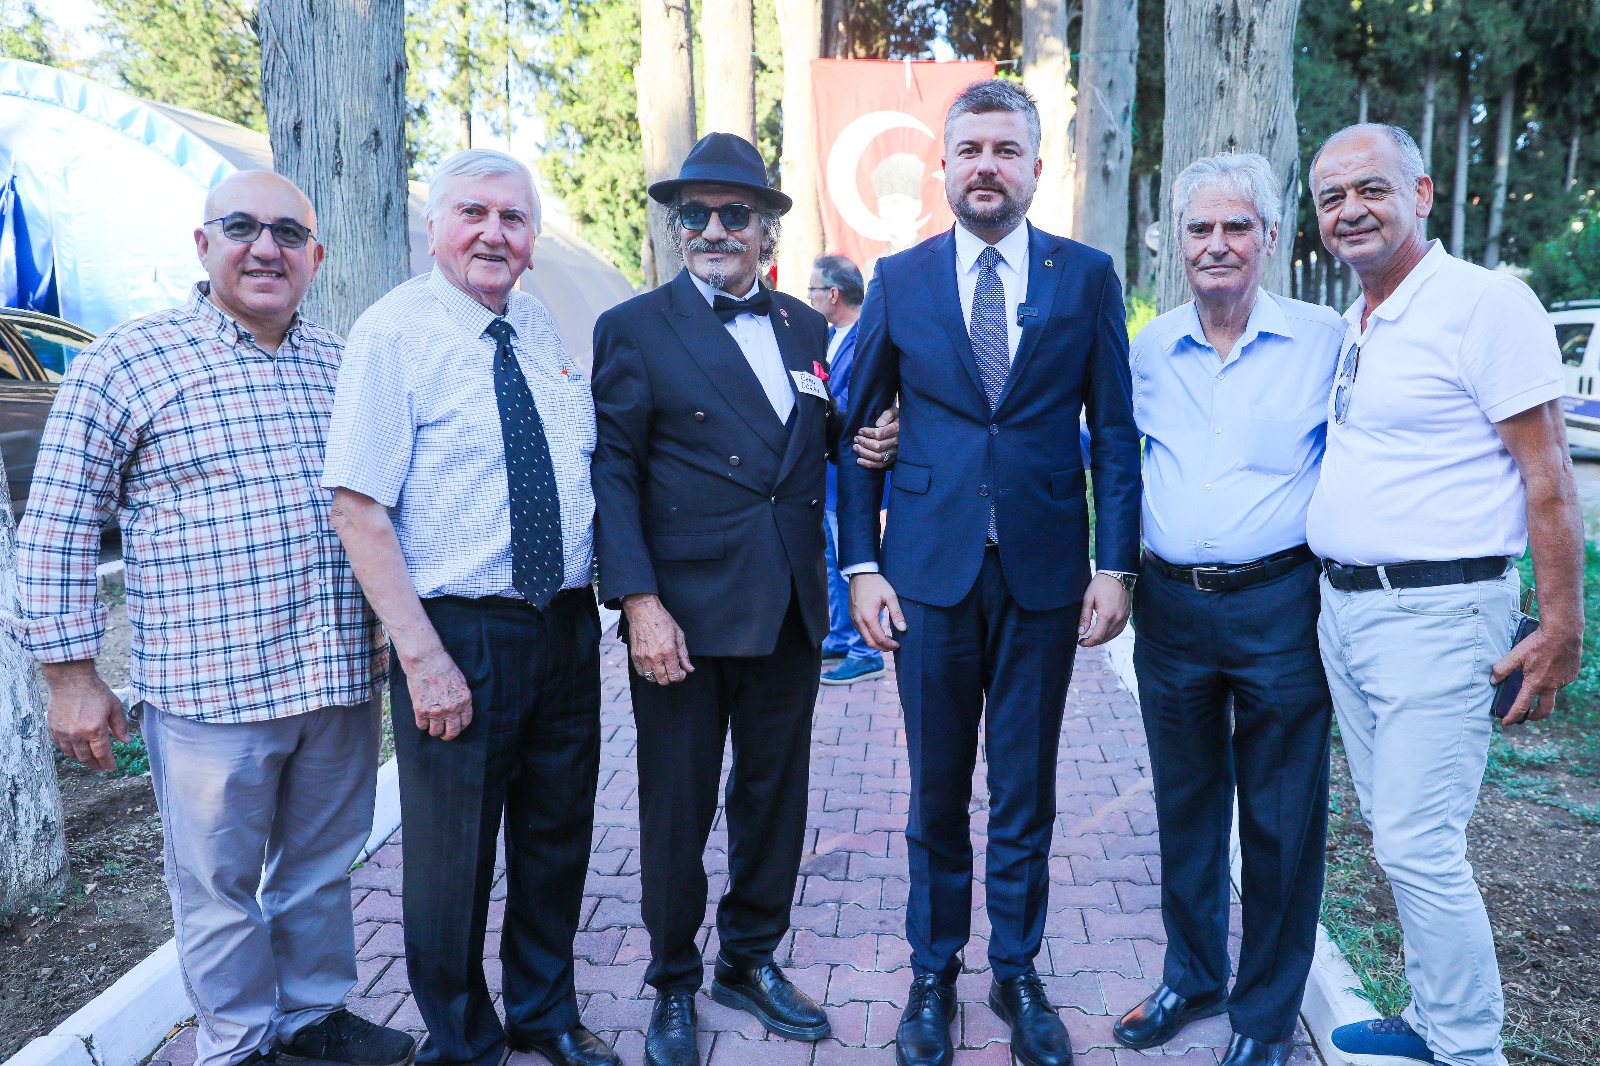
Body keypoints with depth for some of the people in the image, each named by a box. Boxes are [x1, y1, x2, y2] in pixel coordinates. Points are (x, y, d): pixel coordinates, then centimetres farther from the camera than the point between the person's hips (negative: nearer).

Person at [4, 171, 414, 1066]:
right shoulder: (128, 361, -5)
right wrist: (73, 674, -6)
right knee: (221, 884, 11)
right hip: (210, 686, -4)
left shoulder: (345, 365, 9)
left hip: (344, 679, 5)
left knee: (322, 865, 19)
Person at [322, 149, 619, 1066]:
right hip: (458, 636, -6)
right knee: (454, 857, 9)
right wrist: (422, 655, -20)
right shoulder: (394, 331, -10)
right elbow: (358, 509, -15)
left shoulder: (542, 327, 8)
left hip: (569, 623, 6)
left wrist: (601, 599, 9)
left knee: (557, 837, 19)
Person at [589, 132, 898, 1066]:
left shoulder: (808, 330, 10)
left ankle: (753, 960, 36)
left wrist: (872, 447, -5)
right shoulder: (634, 329, -3)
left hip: (791, 609, 4)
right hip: (684, 612, -4)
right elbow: (611, 474, -9)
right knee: (677, 805, 8)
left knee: (776, 793, 15)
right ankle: (675, 986, 29)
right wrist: (639, 603, -17)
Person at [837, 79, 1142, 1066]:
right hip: (930, 572, 0)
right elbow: (857, 431, 6)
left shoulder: (1088, 276, 4)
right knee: (936, 791, 11)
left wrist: (1116, 566, -4)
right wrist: (861, 565, -2)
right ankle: (934, 973, 30)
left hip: (1045, 573, 0)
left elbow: (1116, 432, 3)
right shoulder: (898, 281, 5)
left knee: (1026, 791, 11)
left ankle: (1018, 973, 30)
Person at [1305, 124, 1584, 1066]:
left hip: (1438, 613, -8)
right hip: (1344, 607, 8)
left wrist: (1562, 626, -14)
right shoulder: (1346, 329, 12)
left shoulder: (1486, 302, -10)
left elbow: (1548, 475, -12)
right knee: (1398, 833, 16)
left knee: (1419, 844, -5)